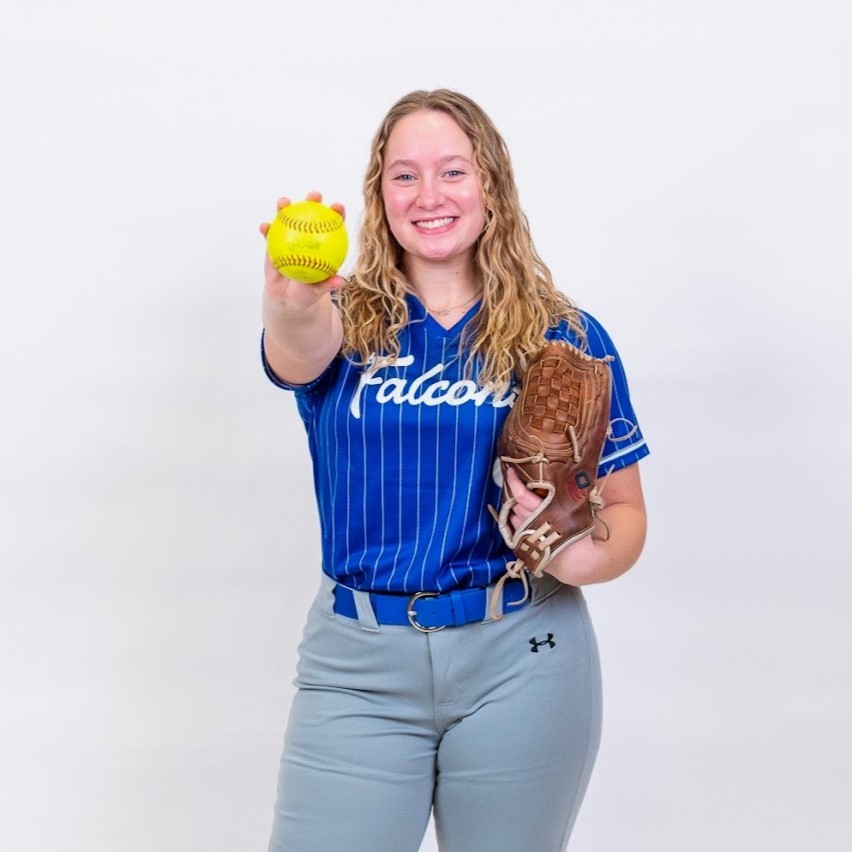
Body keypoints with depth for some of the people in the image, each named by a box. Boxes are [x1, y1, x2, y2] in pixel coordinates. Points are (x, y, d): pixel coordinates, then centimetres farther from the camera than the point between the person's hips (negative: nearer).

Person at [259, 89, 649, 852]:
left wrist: (585, 555, -17)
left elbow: (624, 510, 6)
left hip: (521, 658, 0)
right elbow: (299, 353, -24)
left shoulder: (565, 336, 1)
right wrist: (292, 304, -47)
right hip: (358, 663, 0)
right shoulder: (349, 323, 1)